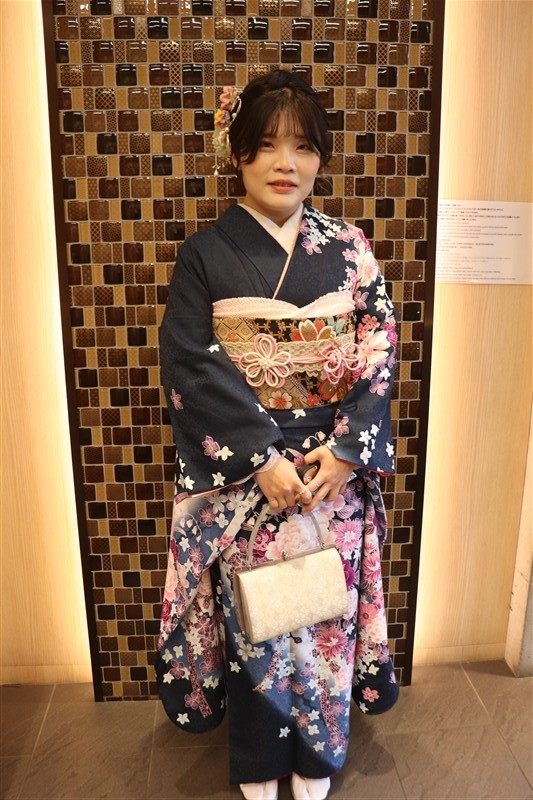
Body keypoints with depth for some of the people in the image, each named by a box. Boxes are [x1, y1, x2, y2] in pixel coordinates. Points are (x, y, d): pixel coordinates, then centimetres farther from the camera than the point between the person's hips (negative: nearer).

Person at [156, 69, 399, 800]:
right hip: (240, 478, -1)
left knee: (327, 615, 14)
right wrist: (260, 458, -17)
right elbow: (188, 368, -10)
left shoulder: (349, 250, 1)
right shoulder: (206, 253, -4)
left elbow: (381, 355, -1)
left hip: (335, 470, 2)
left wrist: (347, 449, -13)